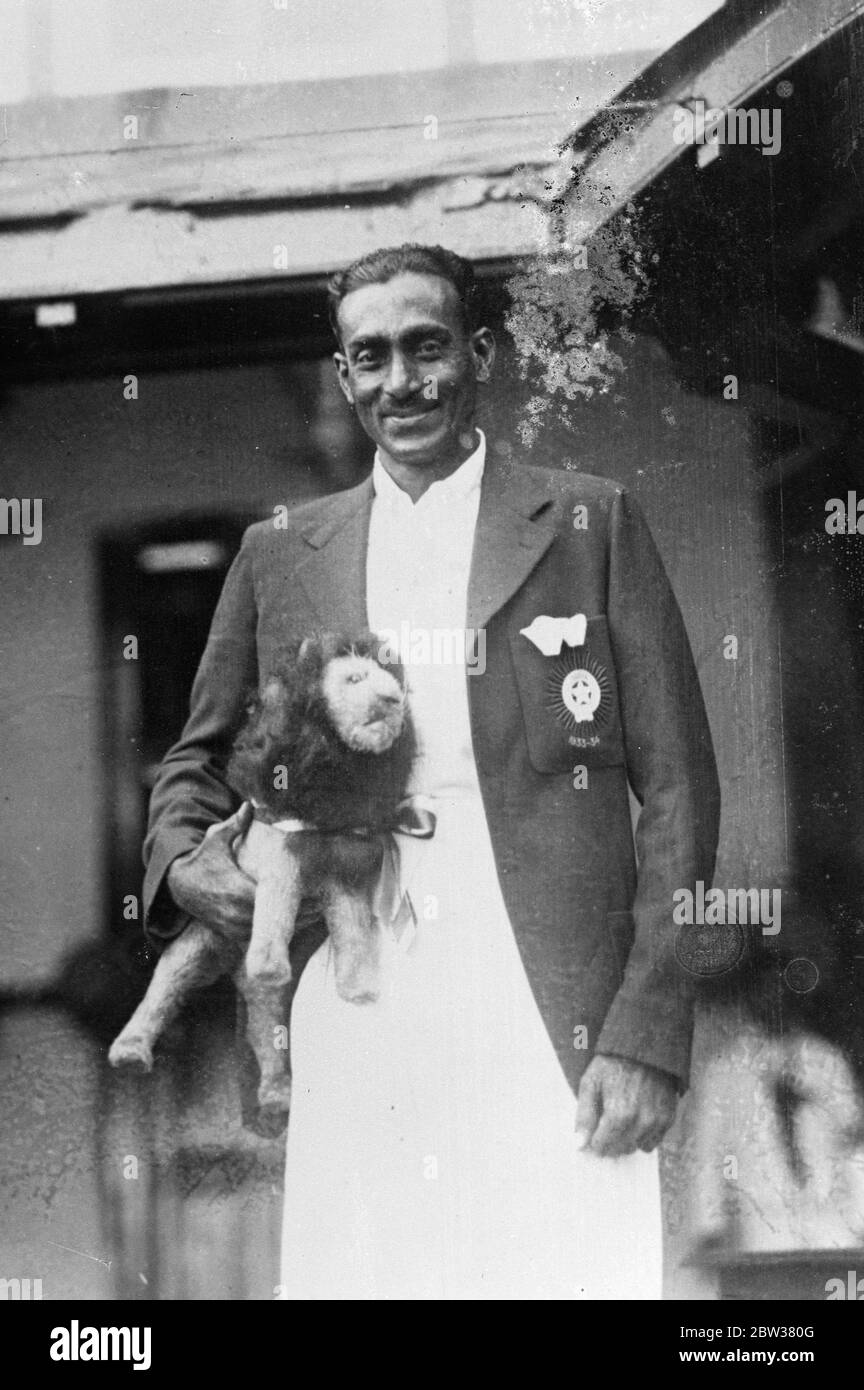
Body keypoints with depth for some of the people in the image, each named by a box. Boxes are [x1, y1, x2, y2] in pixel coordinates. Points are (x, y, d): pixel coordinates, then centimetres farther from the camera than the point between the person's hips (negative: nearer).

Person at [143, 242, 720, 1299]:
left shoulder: (590, 523, 7)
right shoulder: (278, 553, 14)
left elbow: (677, 787, 4)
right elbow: (198, 759, 23)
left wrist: (647, 1032, -5)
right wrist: (185, 864, 0)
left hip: (555, 1026, -2)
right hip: (348, 1041, 2)